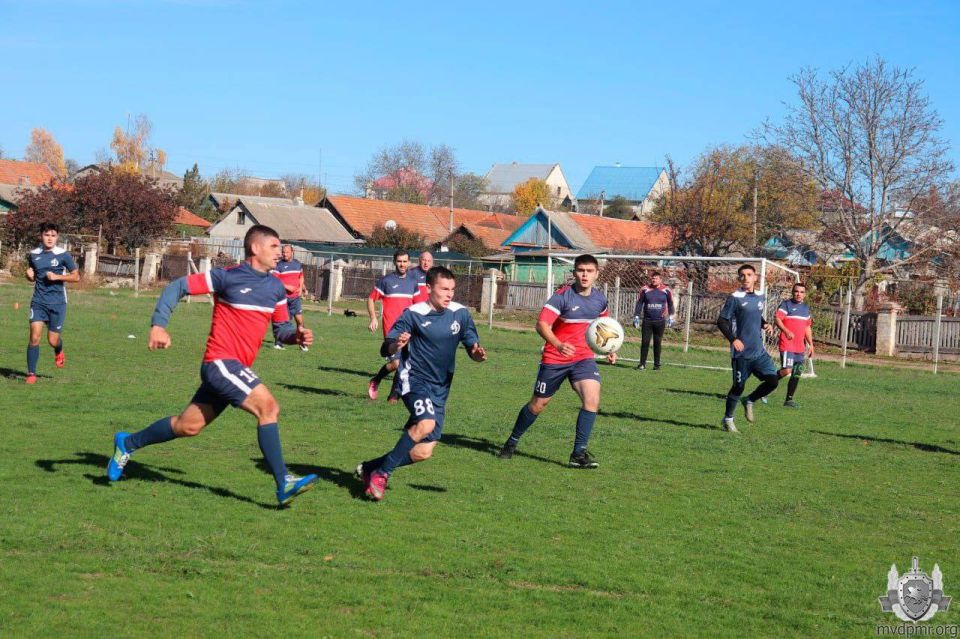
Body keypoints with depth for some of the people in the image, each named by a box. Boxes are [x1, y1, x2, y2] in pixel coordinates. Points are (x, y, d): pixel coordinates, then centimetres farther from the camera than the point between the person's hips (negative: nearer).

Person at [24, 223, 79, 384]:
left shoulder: (63, 255, -6)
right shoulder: (33, 255, 4)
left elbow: (76, 276, -1)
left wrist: (57, 276, -15)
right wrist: (29, 275, -4)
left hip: (57, 302, -2)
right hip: (38, 302, 2)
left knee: (52, 340, 3)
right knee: (34, 337, -12)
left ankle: (59, 352, 40)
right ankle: (31, 373, -2)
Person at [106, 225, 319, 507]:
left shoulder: (276, 288, 10)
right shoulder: (227, 277, -9)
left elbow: (282, 328, 17)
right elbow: (177, 287, -7)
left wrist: (297, 335, -6)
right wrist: (158, 325, -18)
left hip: (237, 367, 8)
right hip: (221, 361, -8)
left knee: (189, 425, 14)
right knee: (268, 406, -23)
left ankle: (127, 443, 35)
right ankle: (284, 485, -22)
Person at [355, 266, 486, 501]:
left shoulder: (460, 314, 0)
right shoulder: (413, 314, -11)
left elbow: (473, 349, 7)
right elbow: (386, 349, -13)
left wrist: (477, 353, -17)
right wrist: (396, 345, -36)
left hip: (440, 390, 5)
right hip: (415, 380, -5)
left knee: (423, 452, 2)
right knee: (426, 424, -33)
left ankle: (369, 468, 23)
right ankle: (381, 473, -19)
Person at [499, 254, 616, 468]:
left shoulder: (599, 300, 2)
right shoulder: (562, 296, -16)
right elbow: (542, 324, -26)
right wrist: (558, 345, -42)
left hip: (584, 357, 4)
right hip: (554, 360, -4)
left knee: (592, 398, -19)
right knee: (538, 404, 8)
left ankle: (579, 453, -12)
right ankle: (512, 442, 32)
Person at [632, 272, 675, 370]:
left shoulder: (666, 290, 3)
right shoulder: (645, 290, 3)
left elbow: (670, 303, 13)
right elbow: (639, 303, 7)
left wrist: (671, 317, 10)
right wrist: (636, 317, 2)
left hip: (660, 321, 0)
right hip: (647, 321, 0)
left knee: (657, 343, 5)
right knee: (645, 342, -3)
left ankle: (657, 364, 13)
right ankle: (642, 363, 1)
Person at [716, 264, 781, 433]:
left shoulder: (760, 296, 9)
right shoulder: (735, 298, -9)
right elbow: (721, 321, -10)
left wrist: (765, 324, 4)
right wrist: (733, 339, -22)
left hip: (759, 351, 6)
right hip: (741, 352, -6)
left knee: (773, 380, -3)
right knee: (738, 386, 2)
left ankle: (749, 401, 21)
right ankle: (728, 419, 20)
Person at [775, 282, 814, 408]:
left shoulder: (806, 308, 18)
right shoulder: (786, 304, -3)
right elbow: (777, 318, -14)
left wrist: (810, 344, 19)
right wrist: (786, 331, -28)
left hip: (800, 347, 7)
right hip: (787, 345, -7)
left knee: (797, 374, 4)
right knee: (787, 370, -19)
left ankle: (789, 400, 12)